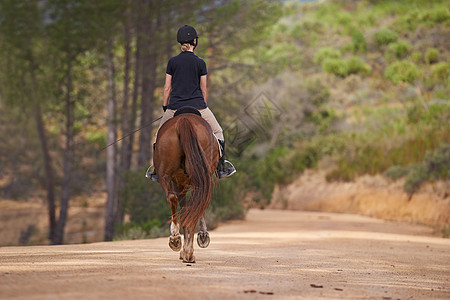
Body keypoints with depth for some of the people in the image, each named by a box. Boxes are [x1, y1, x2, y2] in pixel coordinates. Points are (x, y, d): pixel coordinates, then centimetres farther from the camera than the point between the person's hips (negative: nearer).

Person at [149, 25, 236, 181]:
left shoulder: (172, 62, 0)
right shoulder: (200, 63, -2)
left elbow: (167, 88, 2)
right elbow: (204, 89, 2)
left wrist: (165, 107, 14)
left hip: (175, 107, 1)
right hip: (197, 106, -1)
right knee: (217, 132, 18)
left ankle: (157, 172, 14)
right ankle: (221, 168, 16)